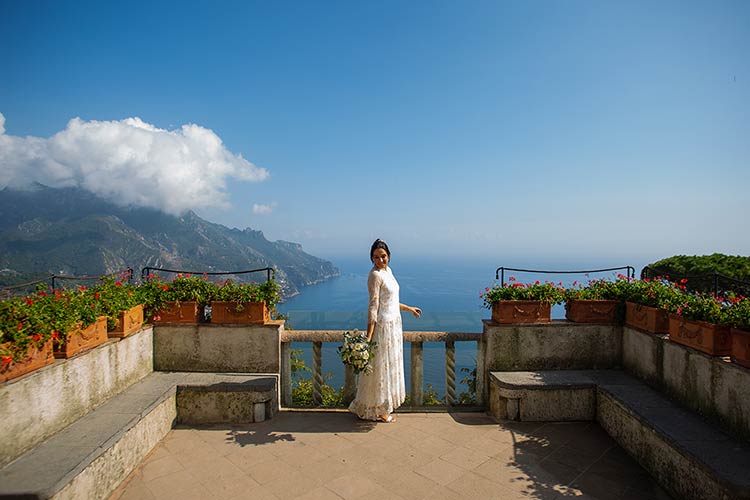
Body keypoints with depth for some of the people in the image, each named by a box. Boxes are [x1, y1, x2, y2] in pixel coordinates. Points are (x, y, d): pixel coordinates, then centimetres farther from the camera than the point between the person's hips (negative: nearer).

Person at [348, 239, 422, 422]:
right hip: (383, 326, -9)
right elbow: (373, 306, -22)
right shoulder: (375, 275, -17)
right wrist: (368, 336, -25)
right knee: (380, 367, 3)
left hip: (393, 324, 9)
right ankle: (376, 410, 18)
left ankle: (384, 404, 32)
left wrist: (409, 308, 31)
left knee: (390, 365, 17)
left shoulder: (387, 270, 9)